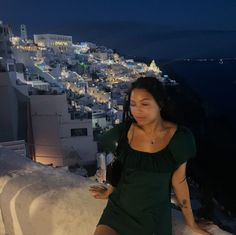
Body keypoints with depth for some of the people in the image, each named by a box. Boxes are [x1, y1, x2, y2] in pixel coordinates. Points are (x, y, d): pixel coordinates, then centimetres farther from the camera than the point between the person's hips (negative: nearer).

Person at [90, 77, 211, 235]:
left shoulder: (179, 137, -14)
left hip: (155, 217, -1)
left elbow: (178, 180, -4)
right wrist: (109, 192, 19)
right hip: (119, 209, 1)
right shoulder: (124, 132, -12)